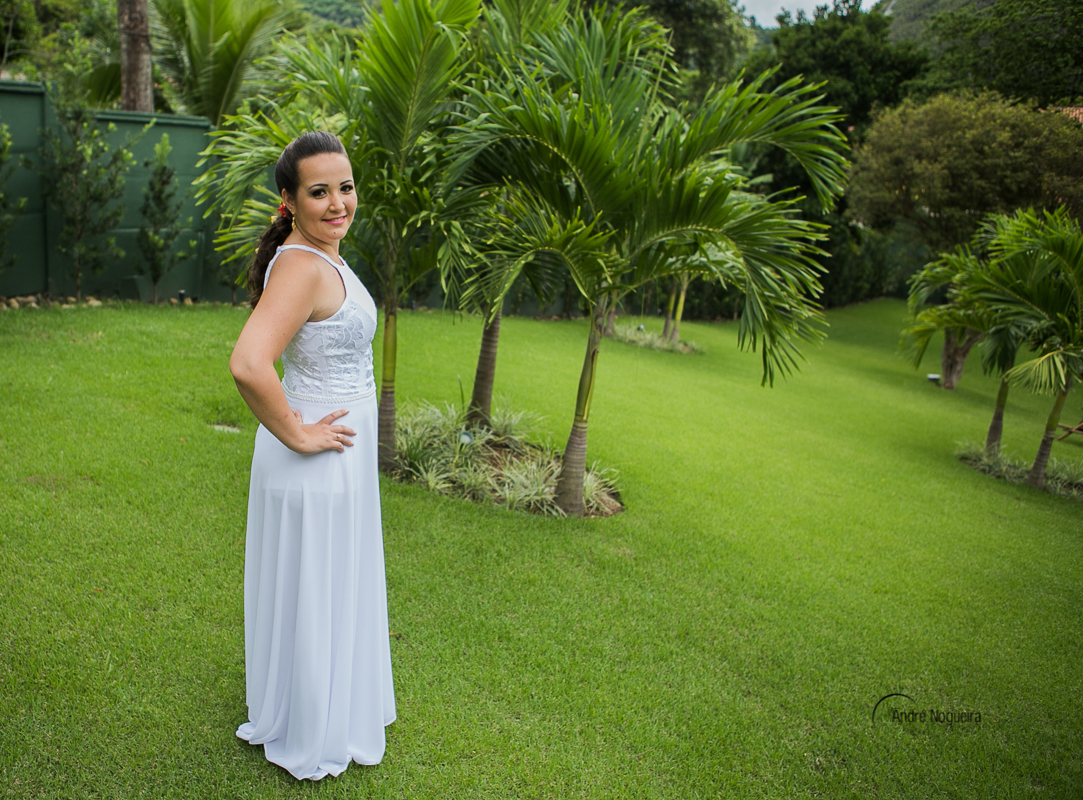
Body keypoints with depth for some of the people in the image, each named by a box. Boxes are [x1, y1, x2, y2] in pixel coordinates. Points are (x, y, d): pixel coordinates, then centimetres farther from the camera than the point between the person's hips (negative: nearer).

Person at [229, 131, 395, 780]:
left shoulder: (325, 257, 8)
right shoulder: (301, 266, -24)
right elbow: (248, 364, -38)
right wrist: (297, 436, -24)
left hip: (344, 455, 10)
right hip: (317, 460, -9)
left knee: (336, 590, 24)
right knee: (312, 597, 8)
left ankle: (330, 704, 47)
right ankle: (308, 739, 30)